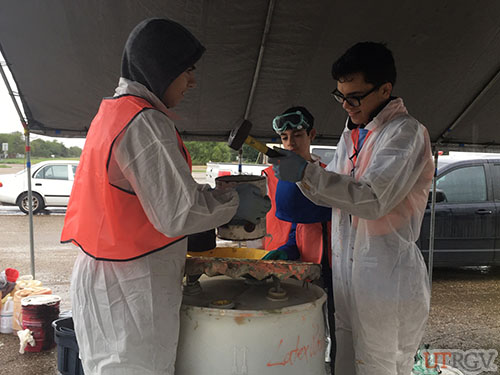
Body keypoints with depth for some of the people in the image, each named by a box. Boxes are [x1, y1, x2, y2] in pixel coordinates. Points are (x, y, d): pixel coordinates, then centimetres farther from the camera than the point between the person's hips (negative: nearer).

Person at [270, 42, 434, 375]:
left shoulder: (406, 132, -11)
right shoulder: (352, 133, 16)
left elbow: (372, 198, -23)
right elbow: (332, 194, 18)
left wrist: (306, 172, -28)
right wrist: (295, 169, 0)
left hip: (386, 277, -7)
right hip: (346, 270, 8)